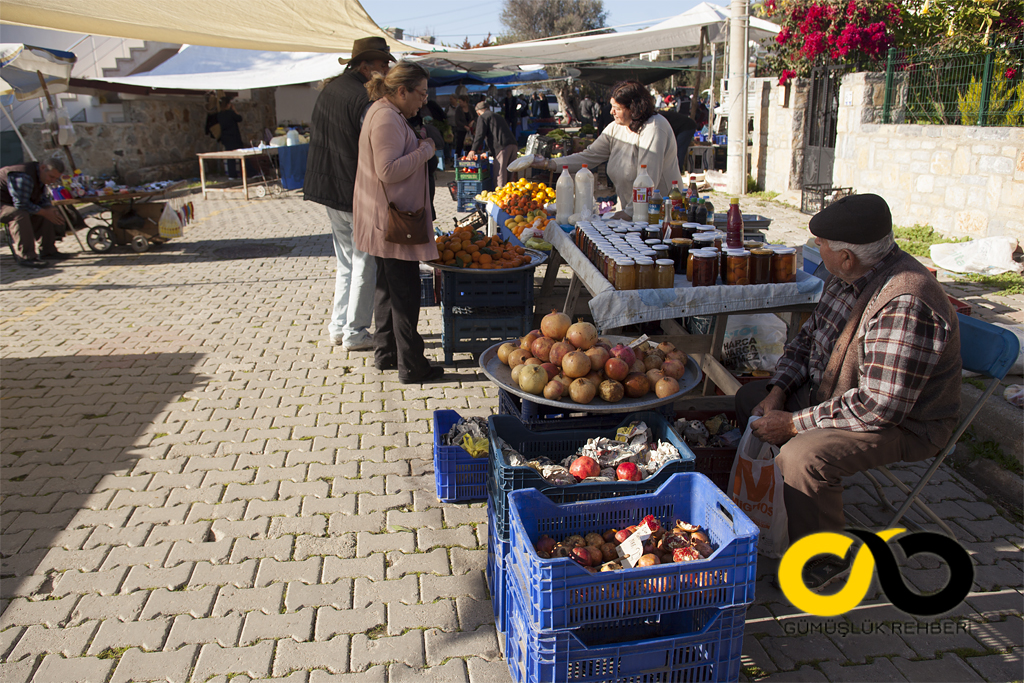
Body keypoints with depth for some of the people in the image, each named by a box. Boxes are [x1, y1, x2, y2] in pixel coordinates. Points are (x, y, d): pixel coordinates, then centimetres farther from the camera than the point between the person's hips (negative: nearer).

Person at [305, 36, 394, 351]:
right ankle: (355, 333, 9)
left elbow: (317, 138, 18)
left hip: (329, 190, 9)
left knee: (346, 261, 19)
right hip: (358, 194, -9)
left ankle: (338, 327, 25)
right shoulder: (365, 97, -17)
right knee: (366, 263, 2)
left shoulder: (328, 91, 12)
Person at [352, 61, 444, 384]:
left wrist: (418, 147, 12)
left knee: (388, 287, 18)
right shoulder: (387, 119, -18)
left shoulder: (383, 113, 16)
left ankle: (385, 353, 29)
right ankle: (411, 367, 3)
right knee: (405, 293, -5)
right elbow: (389, 171, -25)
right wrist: (424, 151, -16)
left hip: (385, 221, 11)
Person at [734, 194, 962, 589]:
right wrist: (778, 391, -4)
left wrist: (794, 423, -27)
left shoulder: (905, 305, -33)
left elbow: (879, 406, -34)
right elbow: (809, 338, 10)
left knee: (802, 457, -32)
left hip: (904, 422, -9)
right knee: (749, 399, 9)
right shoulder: (853, 276, -3)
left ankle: (824, 559, -6)